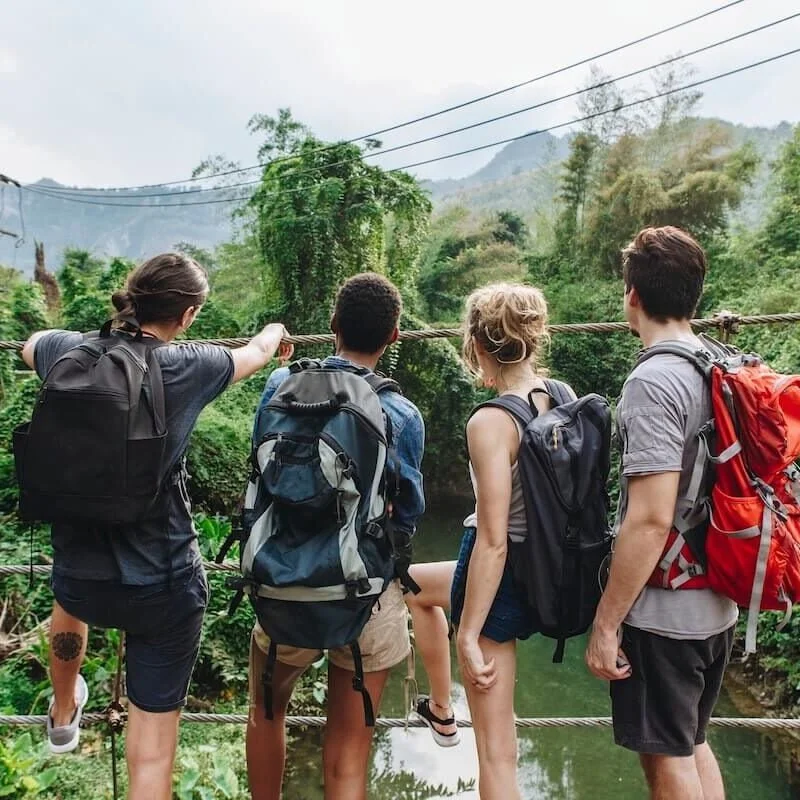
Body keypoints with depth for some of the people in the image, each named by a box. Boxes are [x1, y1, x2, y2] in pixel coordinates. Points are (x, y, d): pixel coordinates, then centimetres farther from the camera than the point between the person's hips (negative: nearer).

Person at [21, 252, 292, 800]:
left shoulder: (68, 352, -5)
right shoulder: (185, 367, -13)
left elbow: (30, 345, 21)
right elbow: (257, 353, 9)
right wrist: (276, 333, 32)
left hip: (79, 581, 5)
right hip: (163, 586, -5)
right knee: (153, 756, 9)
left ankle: (63, 715, 66)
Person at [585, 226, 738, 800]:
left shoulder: (654, 381, -20)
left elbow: (650, 521, -25)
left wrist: (605, 625, -17)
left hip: (662, 614, -8)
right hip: (716, 605, 8)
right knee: (693, 743, 23)